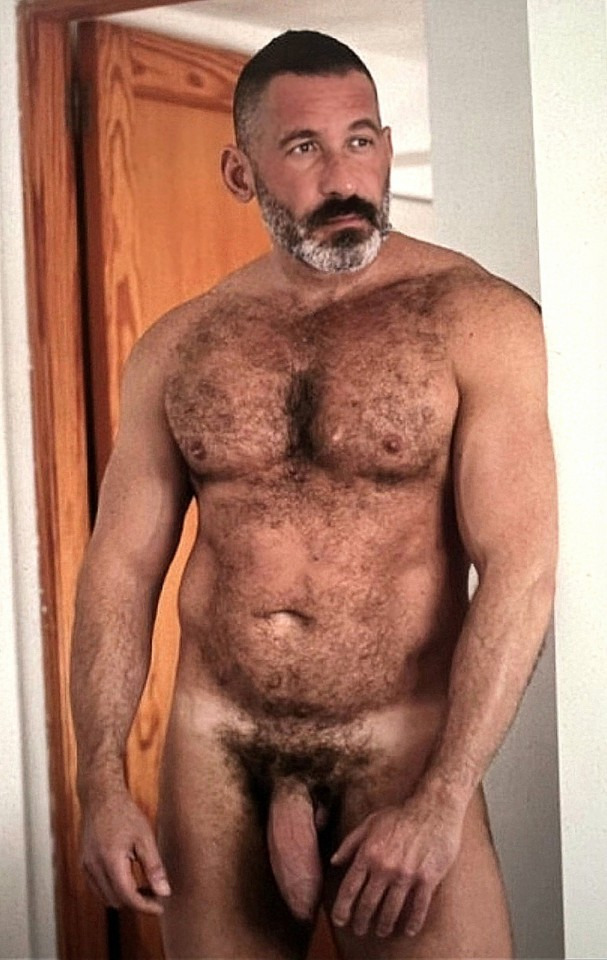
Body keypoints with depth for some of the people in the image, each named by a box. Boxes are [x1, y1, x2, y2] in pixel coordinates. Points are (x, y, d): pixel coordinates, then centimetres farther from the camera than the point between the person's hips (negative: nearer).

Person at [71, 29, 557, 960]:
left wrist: (440, 802, -17)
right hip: (215, 753, 3)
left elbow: (520, 572, -12)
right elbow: (122, 566, 5)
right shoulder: (177, 349, 4)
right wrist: (101, 779, -3)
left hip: (402, 748, -3)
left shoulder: (477, 320, -7)